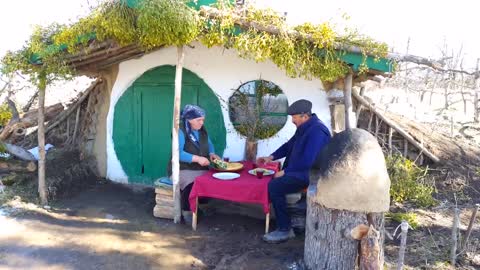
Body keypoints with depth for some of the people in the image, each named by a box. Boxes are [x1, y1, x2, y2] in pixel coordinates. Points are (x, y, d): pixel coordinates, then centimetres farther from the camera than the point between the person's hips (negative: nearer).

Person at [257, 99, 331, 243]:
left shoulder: (316, 131, -21)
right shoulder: (304, 127, 11)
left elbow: (307, 161, -27)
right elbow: (289, 145, 21)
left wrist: (285, 172, -20)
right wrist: (271, 157, 10)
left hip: (308, 175, -10)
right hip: (297, 171, 10)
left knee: (274, 186, -21)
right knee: (270, 181, 2)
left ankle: (284, 230, -10)